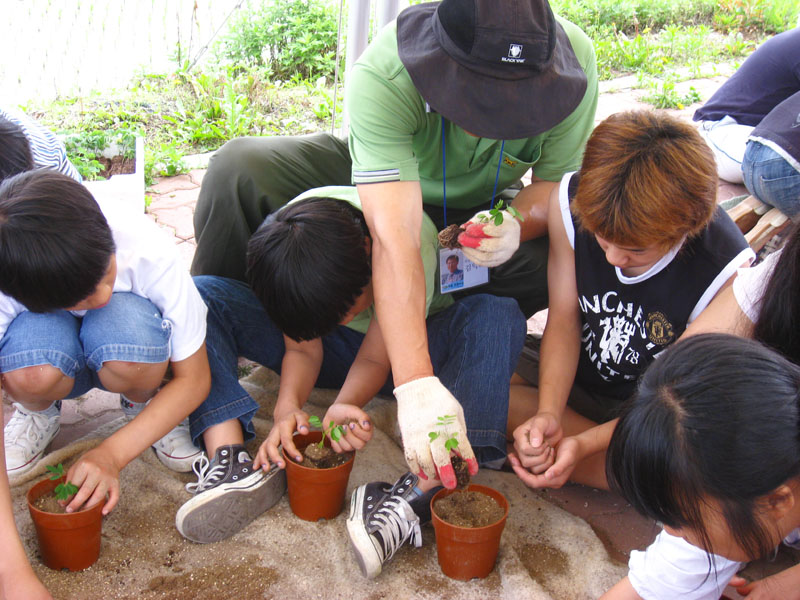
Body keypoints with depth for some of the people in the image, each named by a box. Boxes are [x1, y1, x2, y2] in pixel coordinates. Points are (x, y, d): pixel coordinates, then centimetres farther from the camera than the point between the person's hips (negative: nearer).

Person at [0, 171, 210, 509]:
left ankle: (142, 405, -2)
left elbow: (194, 379, -22)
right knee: (31, 375, -36)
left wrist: (110, 453, -32)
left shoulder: (148, 252, -33)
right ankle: (38, 413, 1)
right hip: (58, 363, 1)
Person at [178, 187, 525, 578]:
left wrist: (346, 403, -42)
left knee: (499, 316, -36)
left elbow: (374, 359, -23)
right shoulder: (281, 243, -25)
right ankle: (233, 461, -33)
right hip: (337, 351, 2)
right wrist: (287, 406, -35)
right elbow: (302, 350, -16)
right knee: (201, 295, -19)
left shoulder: (410, 244, -34)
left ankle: (422, 491, -49)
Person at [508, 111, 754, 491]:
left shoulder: (726, 273, -30)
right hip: (572, 375, 4)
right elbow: (563, 319, -12)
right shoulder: (570, 200, -20)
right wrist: (547, 413, -28)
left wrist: (585, 444, -32)